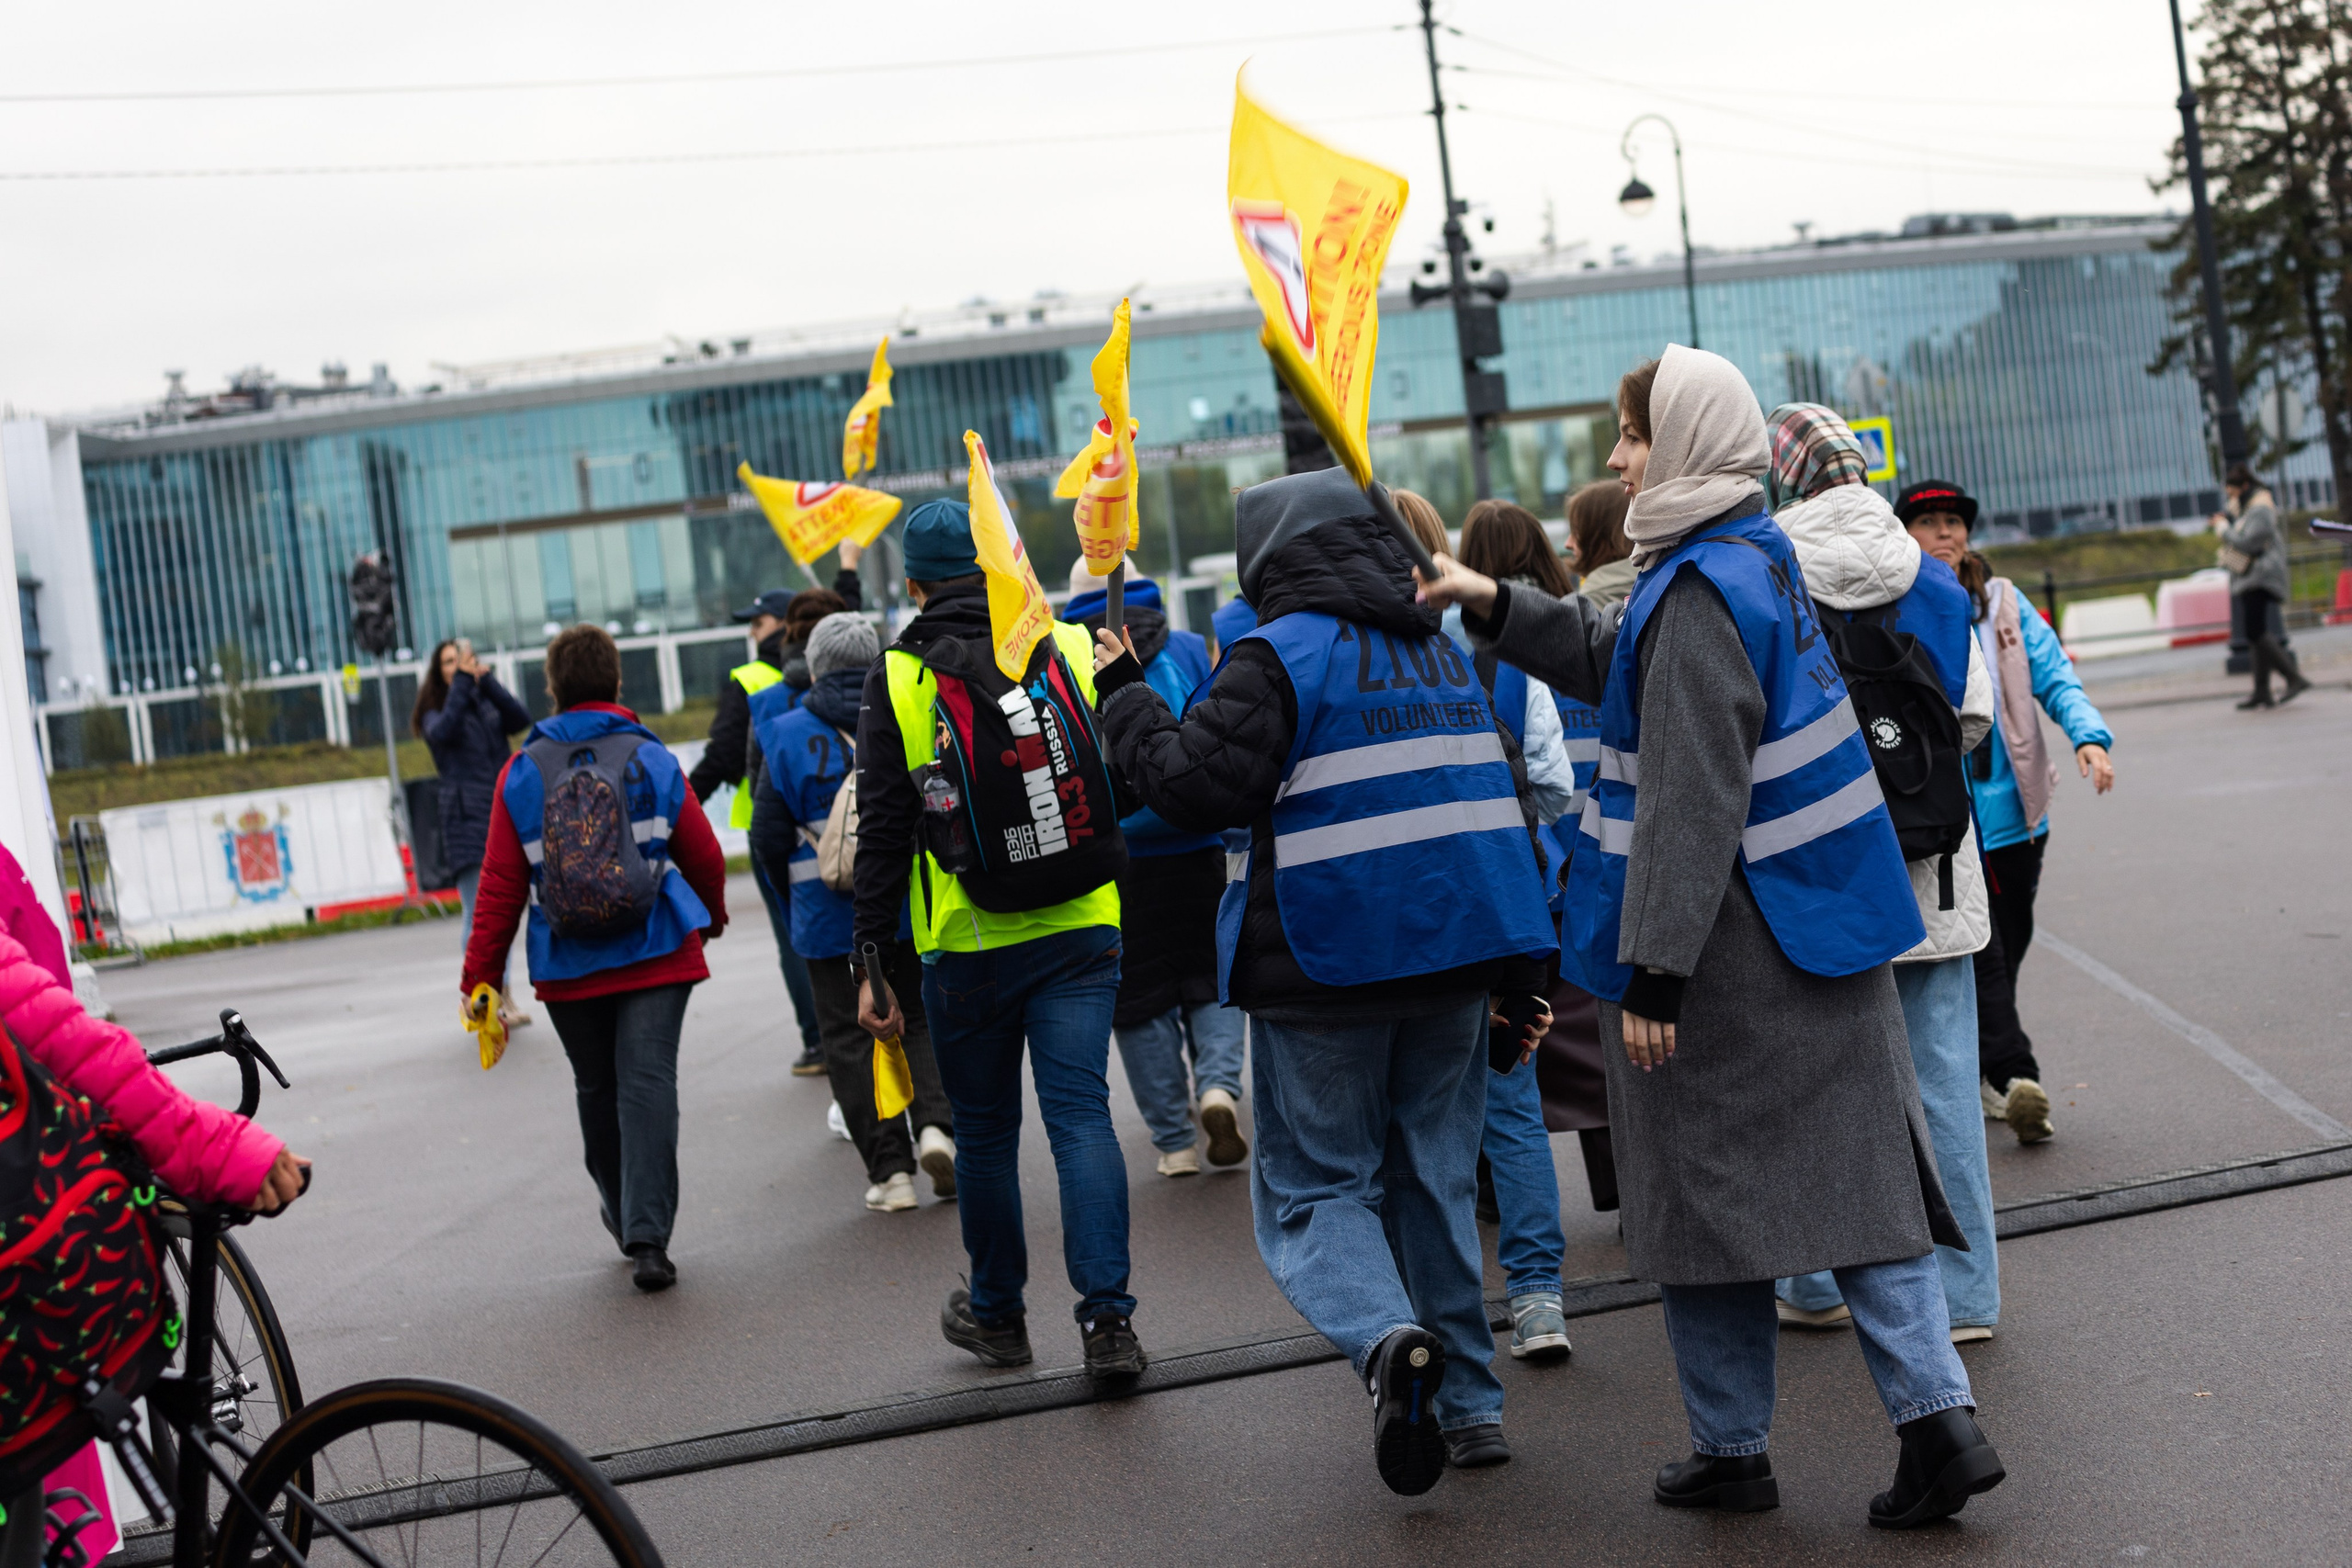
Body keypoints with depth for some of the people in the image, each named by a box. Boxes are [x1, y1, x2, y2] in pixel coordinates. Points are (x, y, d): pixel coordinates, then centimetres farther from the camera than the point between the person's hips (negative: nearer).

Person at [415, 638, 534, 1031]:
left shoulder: (487, 706, 16)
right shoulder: (435, 713, 6)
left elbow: (521, 719, -4)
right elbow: (443, 731, -18)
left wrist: (486, 680, -13)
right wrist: (462, 683, -19)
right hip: (467, 824, -4)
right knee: (480, 914, -10)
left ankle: (503, 998, 14)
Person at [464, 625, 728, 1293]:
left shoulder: (521, 773, 0)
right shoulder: (652, 760, -1)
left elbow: (500, 886, -2)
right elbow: (704, 856, 4)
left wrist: (480, 978, 4)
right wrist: (713, 915, 25)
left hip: (568, 966, 2)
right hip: (656, 955, -1)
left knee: (597, 1089, 16)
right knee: (648, 1082, -5)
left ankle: (625, 1214, 31)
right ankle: (646, 1236, -14)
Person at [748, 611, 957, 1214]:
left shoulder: (788, 737, -5)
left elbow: (769, 837, -1)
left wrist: (794, 894, 16)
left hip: (830, 917, -1)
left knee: (853, 1038, 6)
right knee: (922, 1019, 15)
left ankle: (890, 1170, 4)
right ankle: (936, 1124, -9)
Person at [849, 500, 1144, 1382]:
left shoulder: (898, 678, -3)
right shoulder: (1073, 651, 2)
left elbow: (883, 830, -4)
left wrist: (873, 960, 0)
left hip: (967, 944, -1)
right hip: (1081, 929, 1)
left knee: (984, 1128, 13)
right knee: (1081, 1114, 2)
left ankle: (996, 1314, 27)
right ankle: (1107, 1318, -7)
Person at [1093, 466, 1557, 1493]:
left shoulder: (1280, 656, -10)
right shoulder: (1446, 652, 14)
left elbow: (1199, 788, -17)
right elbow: (1506, 797, 18)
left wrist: (1126, 698, -2)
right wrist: (1519, 964, 23)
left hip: (1327, 965, -6)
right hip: (1456, 951, 6)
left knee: (1313, 1186, 4)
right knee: (1436, 1177, 15)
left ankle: (1387, 1337, -22)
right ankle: (1468, 1400, 16)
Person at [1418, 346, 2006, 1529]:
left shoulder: (1698, 594, -19)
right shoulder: (1759, 555, 10)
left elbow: (1691, 804, -23)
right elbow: (1619, 665, 24)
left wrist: (1653, 968, -21)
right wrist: (1498, 609, 20)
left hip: (1729, 945, -9)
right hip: (1815, 923, 9)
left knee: (1704, 1188, 5)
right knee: (1850, 1168, 10)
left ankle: (1730, 1449, 17)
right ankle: (1938, 1416, 4)